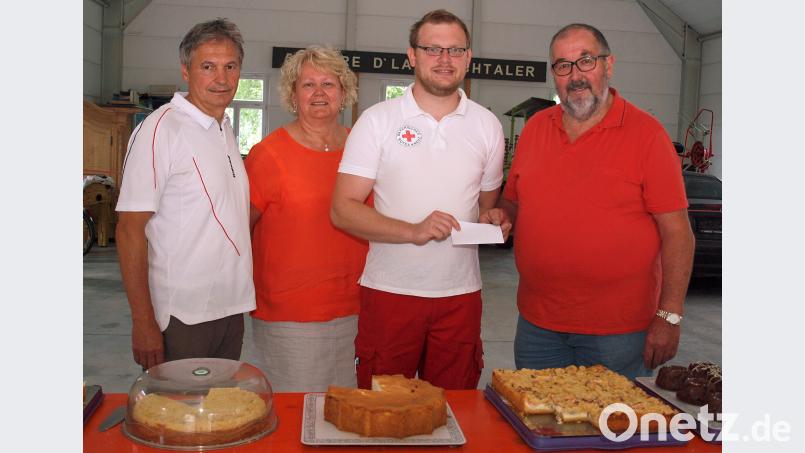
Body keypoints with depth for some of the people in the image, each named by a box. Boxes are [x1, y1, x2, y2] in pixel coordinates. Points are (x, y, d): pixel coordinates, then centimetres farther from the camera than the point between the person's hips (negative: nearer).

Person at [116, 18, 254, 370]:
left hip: (231, 310, 7)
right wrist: (143, 323, -18)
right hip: (180, 317, -7)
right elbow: (130, 229, -16)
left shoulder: (225, 129, 10)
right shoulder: (160, 128, -14)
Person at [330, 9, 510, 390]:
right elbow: (342, 210, -8)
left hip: (461, 293, 3)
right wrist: (413, 231, -21)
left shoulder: (487, 126, 7)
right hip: (390, 291, -2)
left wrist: (492, 219, -6)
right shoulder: (378, 120, -3)